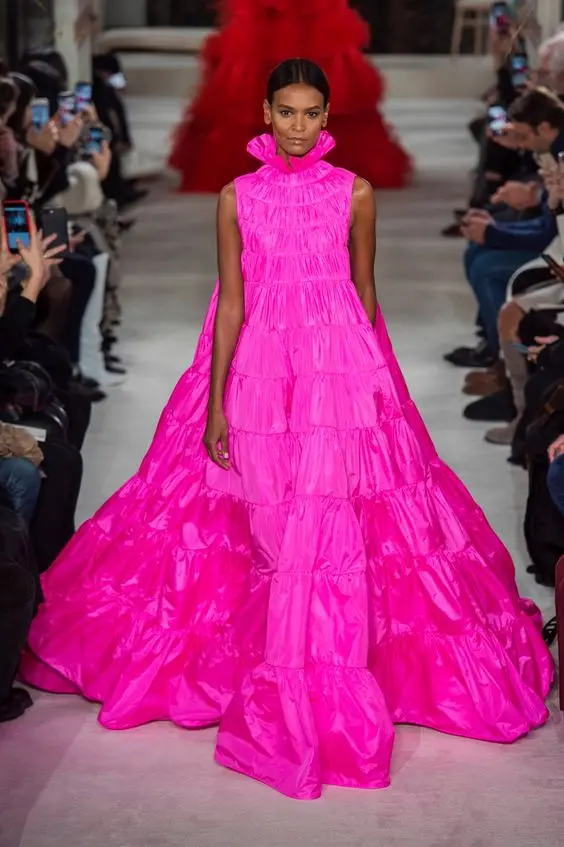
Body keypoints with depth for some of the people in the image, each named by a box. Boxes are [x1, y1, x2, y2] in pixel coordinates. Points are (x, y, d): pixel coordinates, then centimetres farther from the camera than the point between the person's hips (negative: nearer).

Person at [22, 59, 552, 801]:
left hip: (340, 371, -1)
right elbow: (231, 304, 3)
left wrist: (372, 377, 10)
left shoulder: (355, 194, 4)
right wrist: (215, 402, -2)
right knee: (267, 528, 4)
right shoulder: (236, 197, 5)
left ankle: (320, 695, 7)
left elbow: (365, 292, 10)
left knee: (329, 523, -5)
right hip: (257, 371, 1)